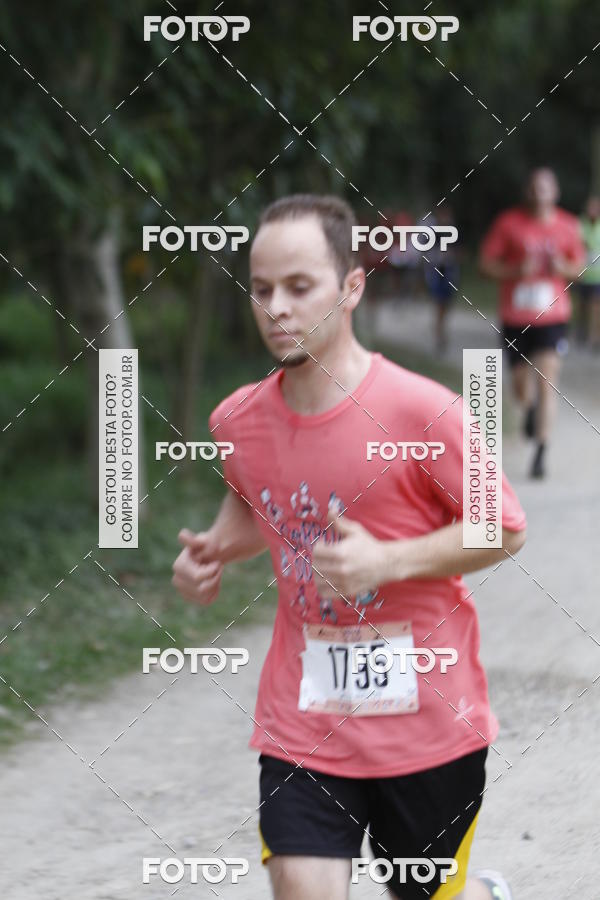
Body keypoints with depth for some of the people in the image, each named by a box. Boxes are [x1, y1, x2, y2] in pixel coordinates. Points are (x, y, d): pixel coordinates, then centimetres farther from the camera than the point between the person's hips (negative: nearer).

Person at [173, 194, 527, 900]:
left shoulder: (421, 412, -18)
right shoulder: (239, 420, -2)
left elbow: (504, 529, -9)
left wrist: (387, 561, -22)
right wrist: (215, 551, 0)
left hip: (426, 718, -3)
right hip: (301, 720, 3)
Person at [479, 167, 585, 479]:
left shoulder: (568, 226, 1)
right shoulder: (508, 223, -4)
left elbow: (578, 267, 12)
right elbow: (486, 263, -2)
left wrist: (562, 268, -11)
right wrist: (516, 270, -18)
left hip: (552, 316, -1)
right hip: (515, 318, 1)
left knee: (546, 381, -15)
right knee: (522, 389, 9)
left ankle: (541, 452, -10)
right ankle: (531, 407, 47)